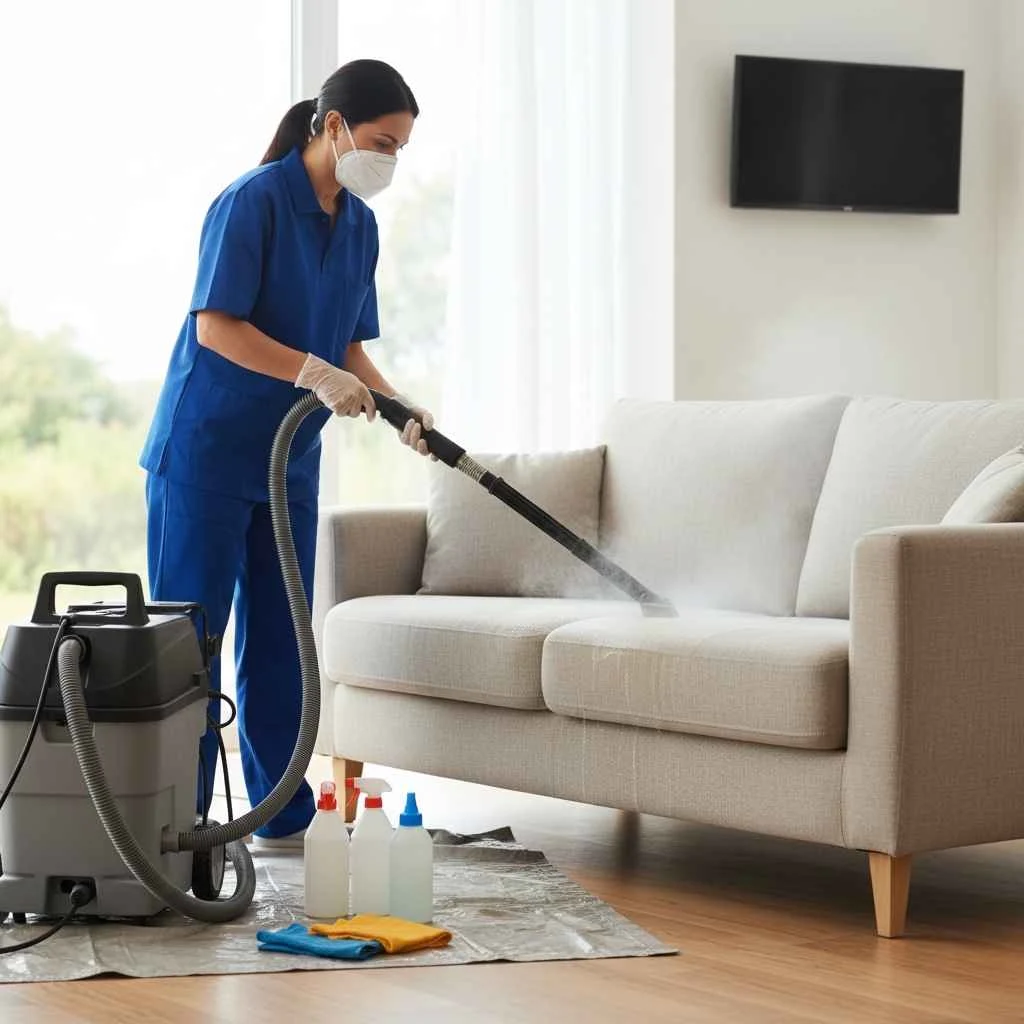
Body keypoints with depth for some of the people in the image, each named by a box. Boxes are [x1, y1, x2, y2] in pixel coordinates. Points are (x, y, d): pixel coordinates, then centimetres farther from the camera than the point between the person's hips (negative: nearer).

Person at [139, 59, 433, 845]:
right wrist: (314, 374, -29)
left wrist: (398, 405, -5)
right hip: (206, 449, -8)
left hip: (288, 457, 8)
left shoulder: (360, 225, 8)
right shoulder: (253, 202, -16)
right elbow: (215, 325, -21)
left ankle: (284, 814, 16)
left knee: (278, 637, 10)